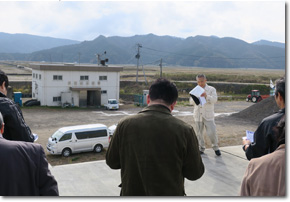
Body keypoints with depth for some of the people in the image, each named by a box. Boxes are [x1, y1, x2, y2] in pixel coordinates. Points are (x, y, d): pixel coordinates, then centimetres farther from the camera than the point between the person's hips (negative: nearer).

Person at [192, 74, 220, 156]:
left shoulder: (211, 89, 3)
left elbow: (214, 100, -13)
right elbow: (192, 102, 5)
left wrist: (206, 96, -30)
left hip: (208, 115, -3)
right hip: (198, 115, 3)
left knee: (212, 132, -6)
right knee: (199, 133, 7)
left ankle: (215, 147, 15)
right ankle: (201, 148, 21)